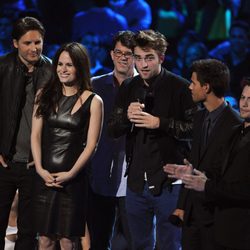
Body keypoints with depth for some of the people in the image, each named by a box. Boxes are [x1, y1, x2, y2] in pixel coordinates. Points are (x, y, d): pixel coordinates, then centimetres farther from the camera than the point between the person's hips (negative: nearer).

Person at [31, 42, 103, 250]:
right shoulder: (45, 95, 7)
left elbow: (91, 144, -4)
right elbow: (35, 135, 5)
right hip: (45, 176, 3)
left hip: (73, 179, -2)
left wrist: (70, 174, -11)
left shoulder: (93, 101, -2)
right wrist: (40, 169, -7)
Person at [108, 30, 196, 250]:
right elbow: (113, 130, 10)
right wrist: (127, 116, -10)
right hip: (136, 182, 5)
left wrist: (159, 123, -20)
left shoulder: (180, 87, -8)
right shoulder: (128, 89, 9)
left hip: (168, 182, -5)